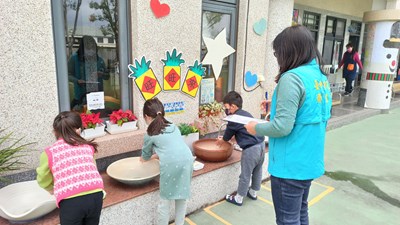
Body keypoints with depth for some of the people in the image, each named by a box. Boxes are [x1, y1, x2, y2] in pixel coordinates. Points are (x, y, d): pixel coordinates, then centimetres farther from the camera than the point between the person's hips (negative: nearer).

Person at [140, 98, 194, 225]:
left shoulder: (150, 134, 12)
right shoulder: (173, 126, 25)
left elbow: (146, 155, 28)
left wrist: (143, 159, 51)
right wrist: (155, 156, 47)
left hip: (171, 163, -5)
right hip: (187, 159, 5)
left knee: (165, 200, 12)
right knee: (182, 197, 19)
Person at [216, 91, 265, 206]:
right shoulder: (246, 114, 16)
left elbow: (228, 133, 6)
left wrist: (221, 140, 26)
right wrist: (225, 138, 28)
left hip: (251, 148, -9)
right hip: (261, 144, 9)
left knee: (245, 175, 5)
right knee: (257, 171, 22)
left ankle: (238, 198, 19)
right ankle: (253, 192, 41)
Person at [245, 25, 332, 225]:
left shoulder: (292, 78, -21)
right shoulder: (321, 77, 7)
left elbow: (282, 127, -26)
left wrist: (256, 128, -8)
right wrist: (277, 106, 15)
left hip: (290, 165, -9)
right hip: (310, 162, 9)